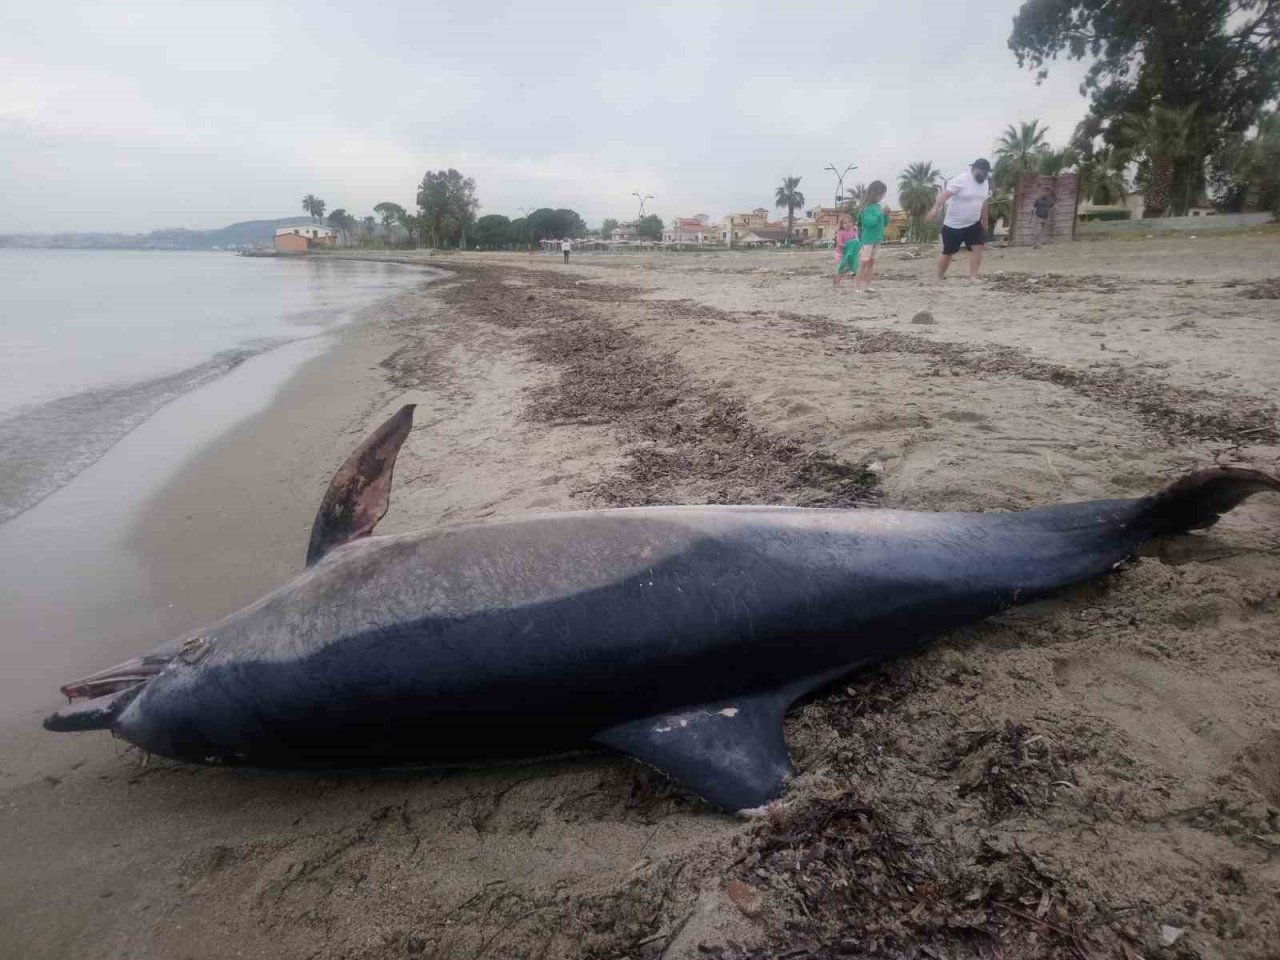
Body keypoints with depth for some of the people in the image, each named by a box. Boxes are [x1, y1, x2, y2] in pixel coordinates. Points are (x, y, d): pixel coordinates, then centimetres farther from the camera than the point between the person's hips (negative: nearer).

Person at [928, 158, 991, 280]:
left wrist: (984, 223, 22)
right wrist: (935, 208, -44)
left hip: (973, 224, 6)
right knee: (948, 253, 4)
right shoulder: (961, 180, -16)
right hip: (953, 225, -5)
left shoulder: (986, 183, 7)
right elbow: (945, 193, -28)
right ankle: (940, 278, 21)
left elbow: (983, 204, 18)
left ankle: (973, 276, -10)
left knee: (977, 248, -11)